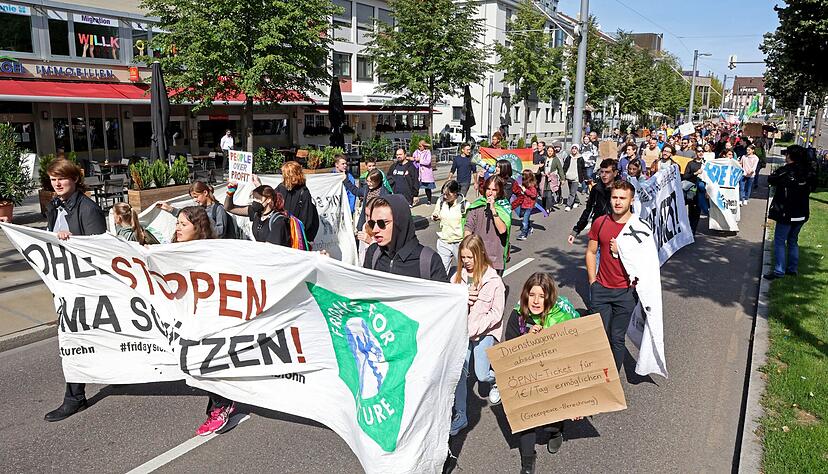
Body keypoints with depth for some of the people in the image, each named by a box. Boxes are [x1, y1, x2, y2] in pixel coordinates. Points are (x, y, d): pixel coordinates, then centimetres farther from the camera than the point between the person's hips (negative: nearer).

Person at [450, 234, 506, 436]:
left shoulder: (493, 280, -11)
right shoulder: (458, 275, -1)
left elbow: (496, 313, -10)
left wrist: (475, 329, -17)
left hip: (485, 331, -3)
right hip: (462, 330, 3)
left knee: (482, 375, -6)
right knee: (459, 372, -6)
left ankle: (494, 381, 33)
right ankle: (460, 415, 10)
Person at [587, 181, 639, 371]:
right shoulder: (600, 223, 1)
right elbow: (591, 252, 9)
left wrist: (622, 251, -14)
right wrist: (593, 281, 5)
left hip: (626, 292, -2)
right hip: (601, 289, 2)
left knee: (617, 339, 6)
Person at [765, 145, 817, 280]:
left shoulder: (785, 171, -16)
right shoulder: (809, 171, 1)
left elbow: (771, 180, -4)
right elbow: (813, 188, 13)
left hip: (786, 213, -6)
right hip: (802, 213, 6)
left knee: (779, 241, 0)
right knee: (793, 241, 18)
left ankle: (779, 271, -3)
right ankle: (793, 269, 23)